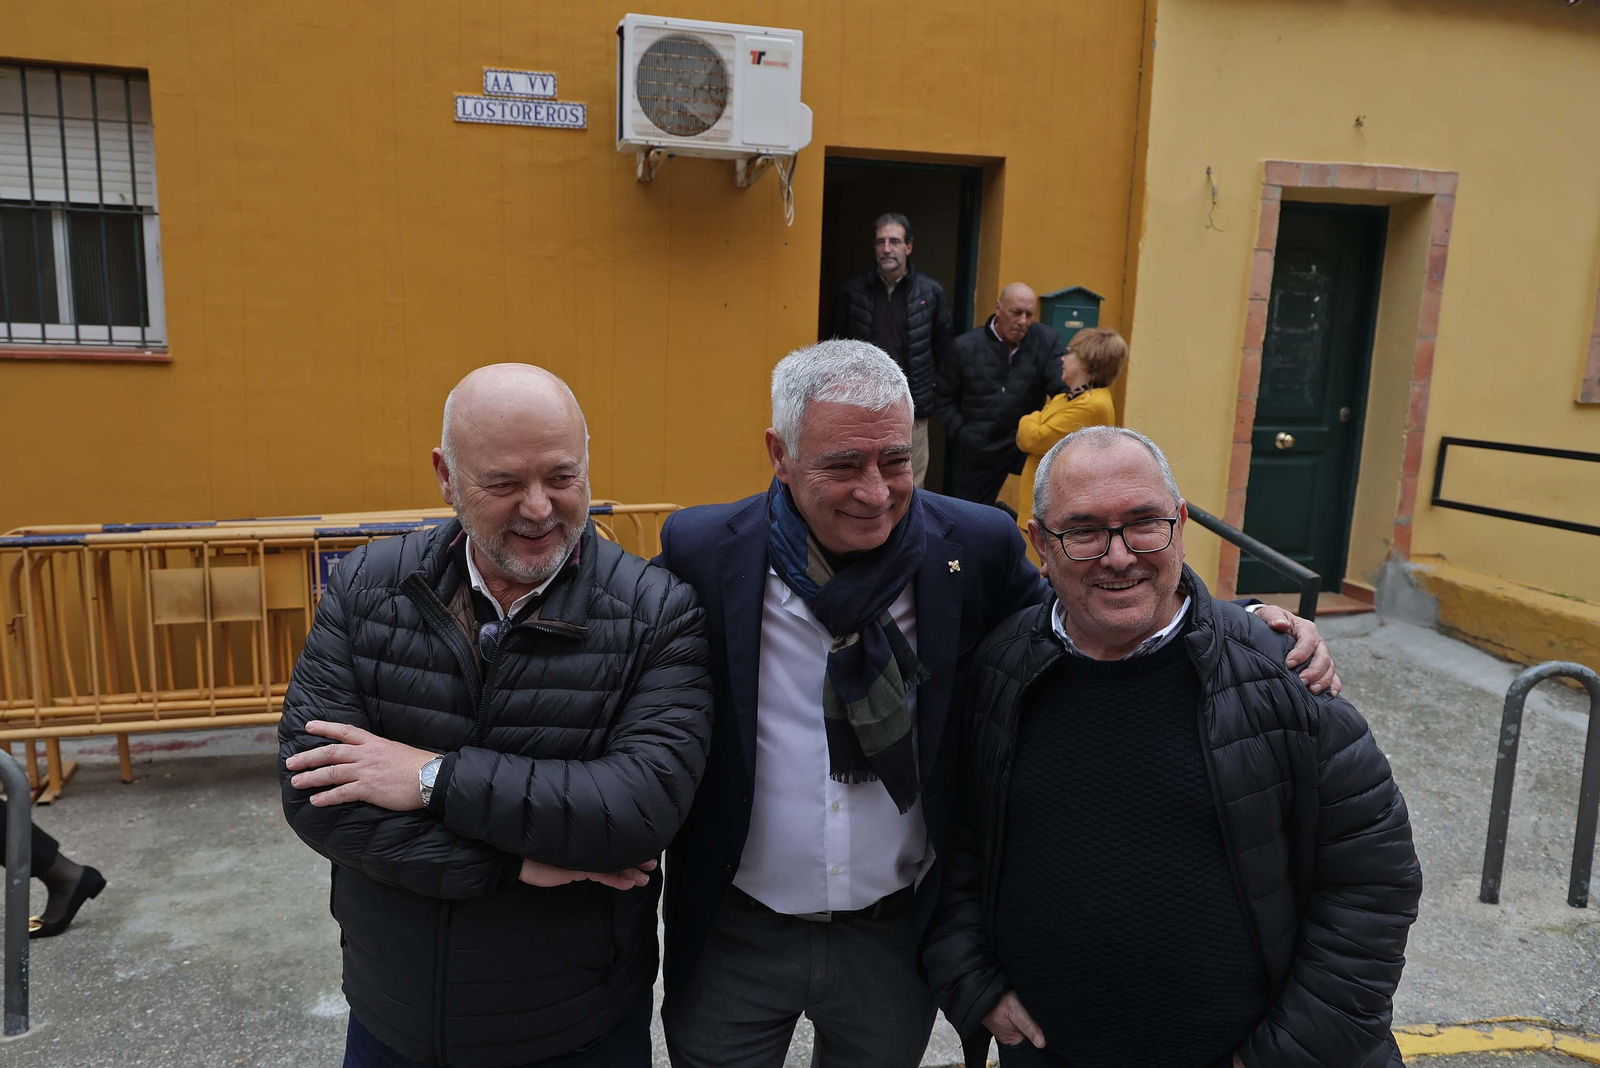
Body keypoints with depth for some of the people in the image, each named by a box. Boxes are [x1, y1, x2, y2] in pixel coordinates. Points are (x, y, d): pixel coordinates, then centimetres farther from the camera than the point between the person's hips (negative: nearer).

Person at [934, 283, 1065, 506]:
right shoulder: (965, 347, -5)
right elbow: (943, 398, 3)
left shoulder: (1047, 341, -6)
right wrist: (960, 432, -10)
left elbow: (1061, 383, -18)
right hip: (979, 452, 1)